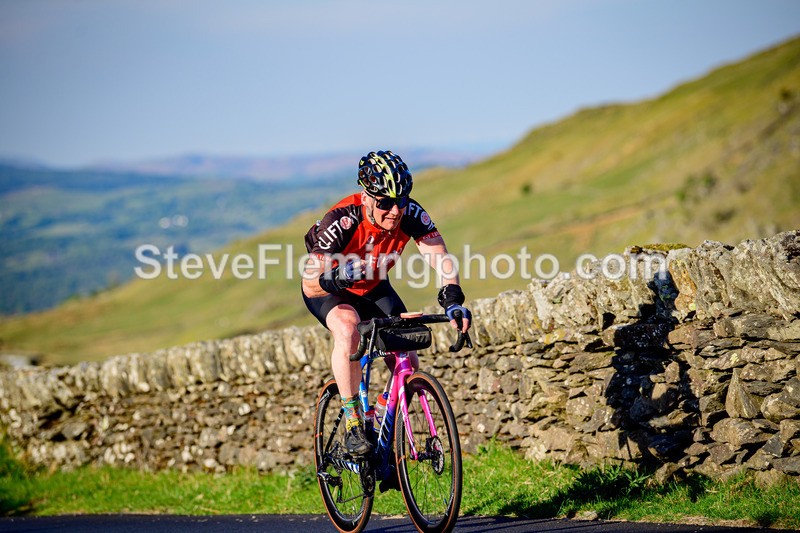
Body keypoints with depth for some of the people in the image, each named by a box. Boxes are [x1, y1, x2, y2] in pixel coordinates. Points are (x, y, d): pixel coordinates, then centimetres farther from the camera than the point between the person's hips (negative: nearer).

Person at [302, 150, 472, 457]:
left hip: (374, 289, 4)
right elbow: (310, 284, -36)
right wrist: (337, 277, -57)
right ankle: (352, 422, -25)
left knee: (408, 366, -11)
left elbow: (441, 258, -31)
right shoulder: (342, 221, -37)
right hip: (328, 291, -4)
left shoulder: (411, 214, -27)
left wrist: (452, 299, -49)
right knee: (348, 329, -37)